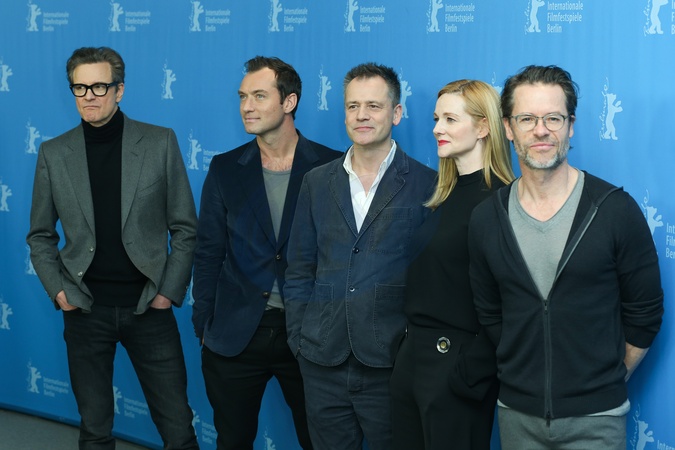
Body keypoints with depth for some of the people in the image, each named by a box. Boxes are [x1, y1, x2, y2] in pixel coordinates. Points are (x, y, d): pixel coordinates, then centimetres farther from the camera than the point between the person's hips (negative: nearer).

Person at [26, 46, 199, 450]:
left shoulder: (161, 143, -2)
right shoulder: (54, 153, 3)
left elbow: (185, 227, 2)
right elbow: (41, 235, 11)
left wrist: (170, 292, -5)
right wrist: (57, 290, -2)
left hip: (148, 307, -1)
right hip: (85, 310, 1)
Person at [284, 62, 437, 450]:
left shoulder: (426, 185, -3)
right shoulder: (318, 182, 8)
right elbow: (300, 270, 11)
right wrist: (299, 338, 6)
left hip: (391, 361, -3)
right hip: (323, 360, 3)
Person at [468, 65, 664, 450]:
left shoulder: (616, 209, -9)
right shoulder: (486, 219, -1)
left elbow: (645, 313, -2)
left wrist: (606, 382, 2)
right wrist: (525, 374, 6)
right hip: (517, 414, 3)